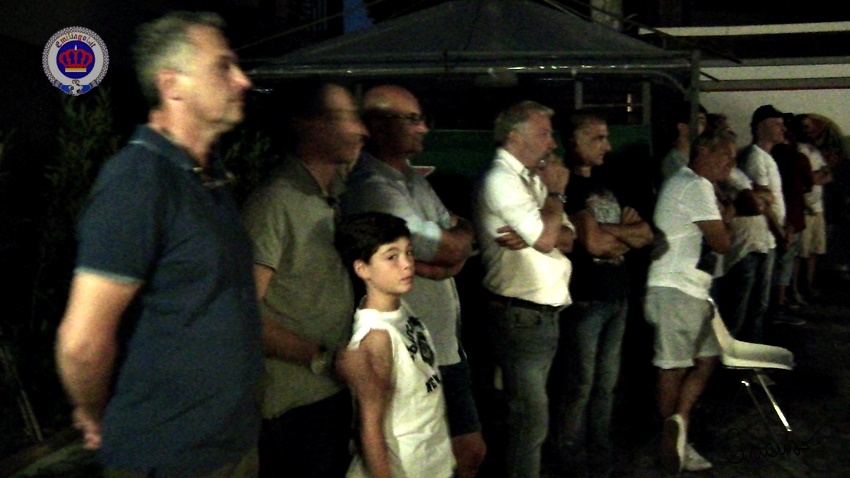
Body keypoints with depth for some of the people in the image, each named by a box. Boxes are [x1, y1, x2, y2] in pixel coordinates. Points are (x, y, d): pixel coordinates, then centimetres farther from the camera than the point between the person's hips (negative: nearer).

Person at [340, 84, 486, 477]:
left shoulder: (413, 180, 11)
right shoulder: (373, 189, -20)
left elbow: (459, 246, 7)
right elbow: (451, 249, -19)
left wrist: (439, 263, -14)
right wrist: (462, 234, 4)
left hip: (446, 346, 9)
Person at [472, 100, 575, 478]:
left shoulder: (532, 179, 15)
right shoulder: (500, 180, -15)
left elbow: (566, 240, 7)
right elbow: (546, 239, -22)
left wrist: (533, 232, -14)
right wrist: (555, 192, -6)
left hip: (544, 314, 9)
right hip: (521, 316, -9)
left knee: (530, 414, 17)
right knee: (530, 420, -3)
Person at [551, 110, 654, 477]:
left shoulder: (604, 187, 15)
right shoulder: (567, 187, -11)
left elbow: (646, 235, 10)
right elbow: (593, 243, -20)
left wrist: (609, 230, -9)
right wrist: (627, 233, -2)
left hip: (617, 296, 8)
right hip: (585, 299, -8)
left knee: (606, 384, 14)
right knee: (579, 385, 3)